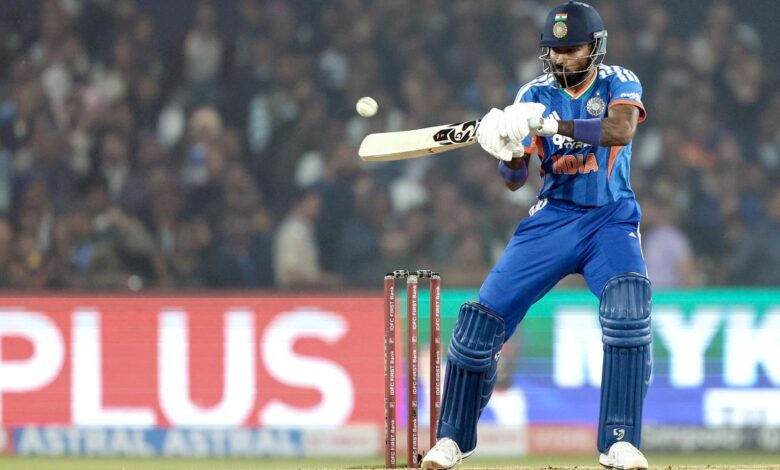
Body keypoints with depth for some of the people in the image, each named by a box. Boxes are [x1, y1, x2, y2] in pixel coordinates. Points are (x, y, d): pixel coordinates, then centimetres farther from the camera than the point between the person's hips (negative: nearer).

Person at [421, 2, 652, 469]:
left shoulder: (618, 83, -4)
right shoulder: (536, 95, 1)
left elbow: (622, 129, -27)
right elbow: (516, 179, -4)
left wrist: (552, 124, -38)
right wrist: (507, 147, -27)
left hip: (610, 220, -2)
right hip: (553, 217, 2)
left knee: (628, 308, -28)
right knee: (485, 314, -7)